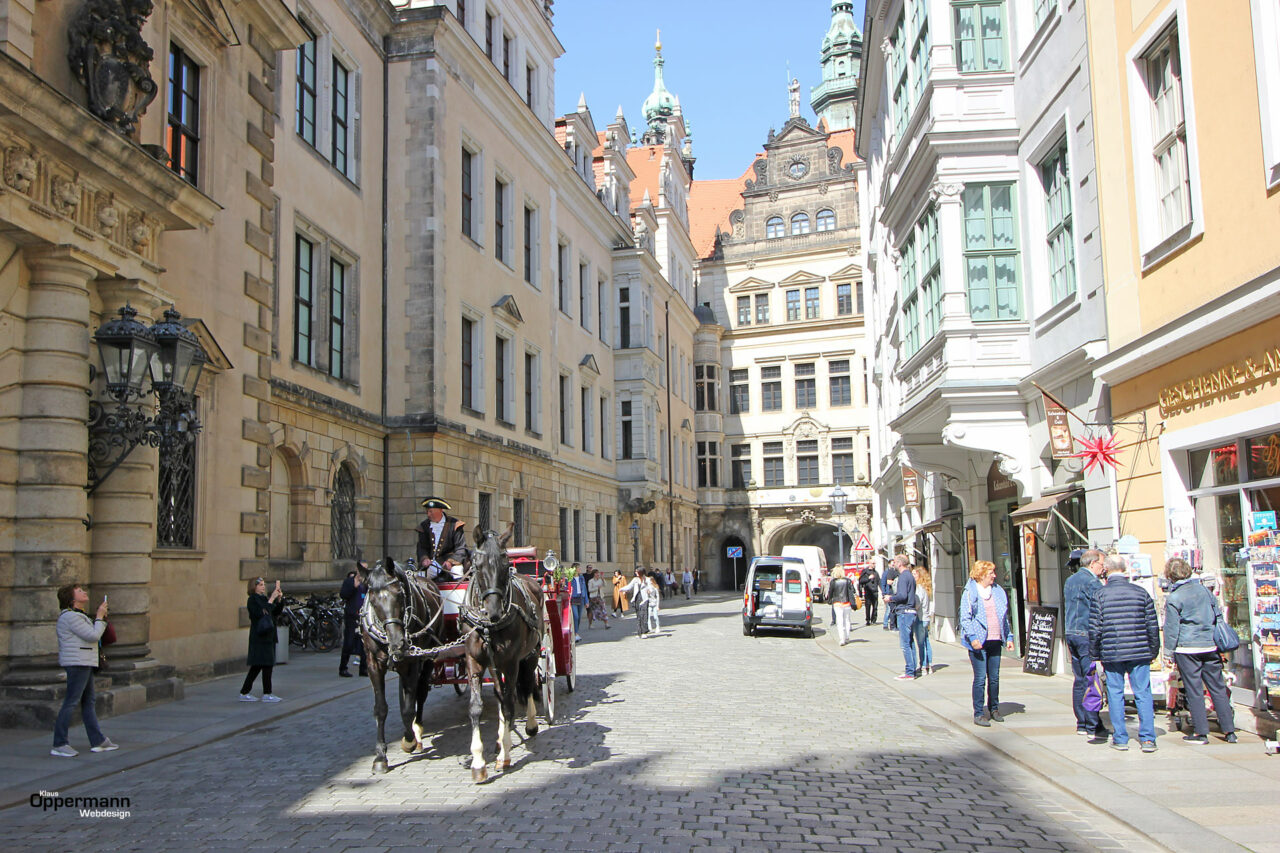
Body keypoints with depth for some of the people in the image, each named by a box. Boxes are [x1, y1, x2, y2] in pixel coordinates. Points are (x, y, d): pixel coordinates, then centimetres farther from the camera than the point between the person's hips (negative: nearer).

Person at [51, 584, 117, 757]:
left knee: (88, 702, 12)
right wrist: (100, 617, -6)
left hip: (85, 664, 11)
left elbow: (90, 635, 21)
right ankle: (59, 744, -6)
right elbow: (93, 636, -18)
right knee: (71, 702, -9)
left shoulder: (78, 615, 20)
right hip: (77, 663, -11)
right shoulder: (70, 616, -13)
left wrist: (101, 619, 11)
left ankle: (98, 741, 16)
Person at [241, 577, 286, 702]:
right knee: (267, 664, -8)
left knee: (257, 666, 10)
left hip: (268, 636, 9)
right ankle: (267, 694, -3)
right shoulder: (252, 599, -9)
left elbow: (276, 613, 13)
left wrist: (280, 599, 0)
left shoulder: (264, 598, 16)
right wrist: (271, 599, -22)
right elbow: (261, 613, -23)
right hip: (259, 637, -9)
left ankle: (244, 693, 14)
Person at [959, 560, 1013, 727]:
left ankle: (994, 709, 26)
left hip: (995, 640, 6)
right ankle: (978, 714, 1)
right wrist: (972, 637, -19)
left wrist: (1008, 637, 15)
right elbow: (965, 618, -9)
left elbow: (1004, 617, 20)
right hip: (979, 643, -6)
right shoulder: (970, 593, -5)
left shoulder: (998, 591, 14)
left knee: (994, 677, 11)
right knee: (980, 678, -5)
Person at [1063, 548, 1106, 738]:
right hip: (1087, 636, -9)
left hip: (1071, 634, 9)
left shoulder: (1070, 581, 17)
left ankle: (1082, 724, 15)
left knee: (1080, 680, 12)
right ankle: (1093, 726, -6)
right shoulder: (1092, 582, -12)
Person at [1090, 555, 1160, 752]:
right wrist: (1153, 651, 15)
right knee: (1143, 694, 6)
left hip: (1111, 653, -1)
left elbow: (1094, 629, -5)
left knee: (1115, 694, 7)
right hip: (1140, 652, 1)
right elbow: (1153, 626, 4)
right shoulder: (1141, 592, 2)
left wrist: (1095, 654, 7)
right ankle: (1147, 739, 4)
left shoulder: (1100, 595, -4)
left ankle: (1120, 738, 9)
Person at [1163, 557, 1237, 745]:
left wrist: (1168, 652, 3)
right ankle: (1229, 731, 12)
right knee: (1218, 688, 10)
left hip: (1187, 648, -5)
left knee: (1194, 691, 1)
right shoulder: (1205, 591, 6)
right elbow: (1218, 616, 14)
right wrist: (1218, 643, 24)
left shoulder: (1174, 598, -9)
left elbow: (1171, 629, -7)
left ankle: (1201, 733, 3)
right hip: (1210, 646, 5)